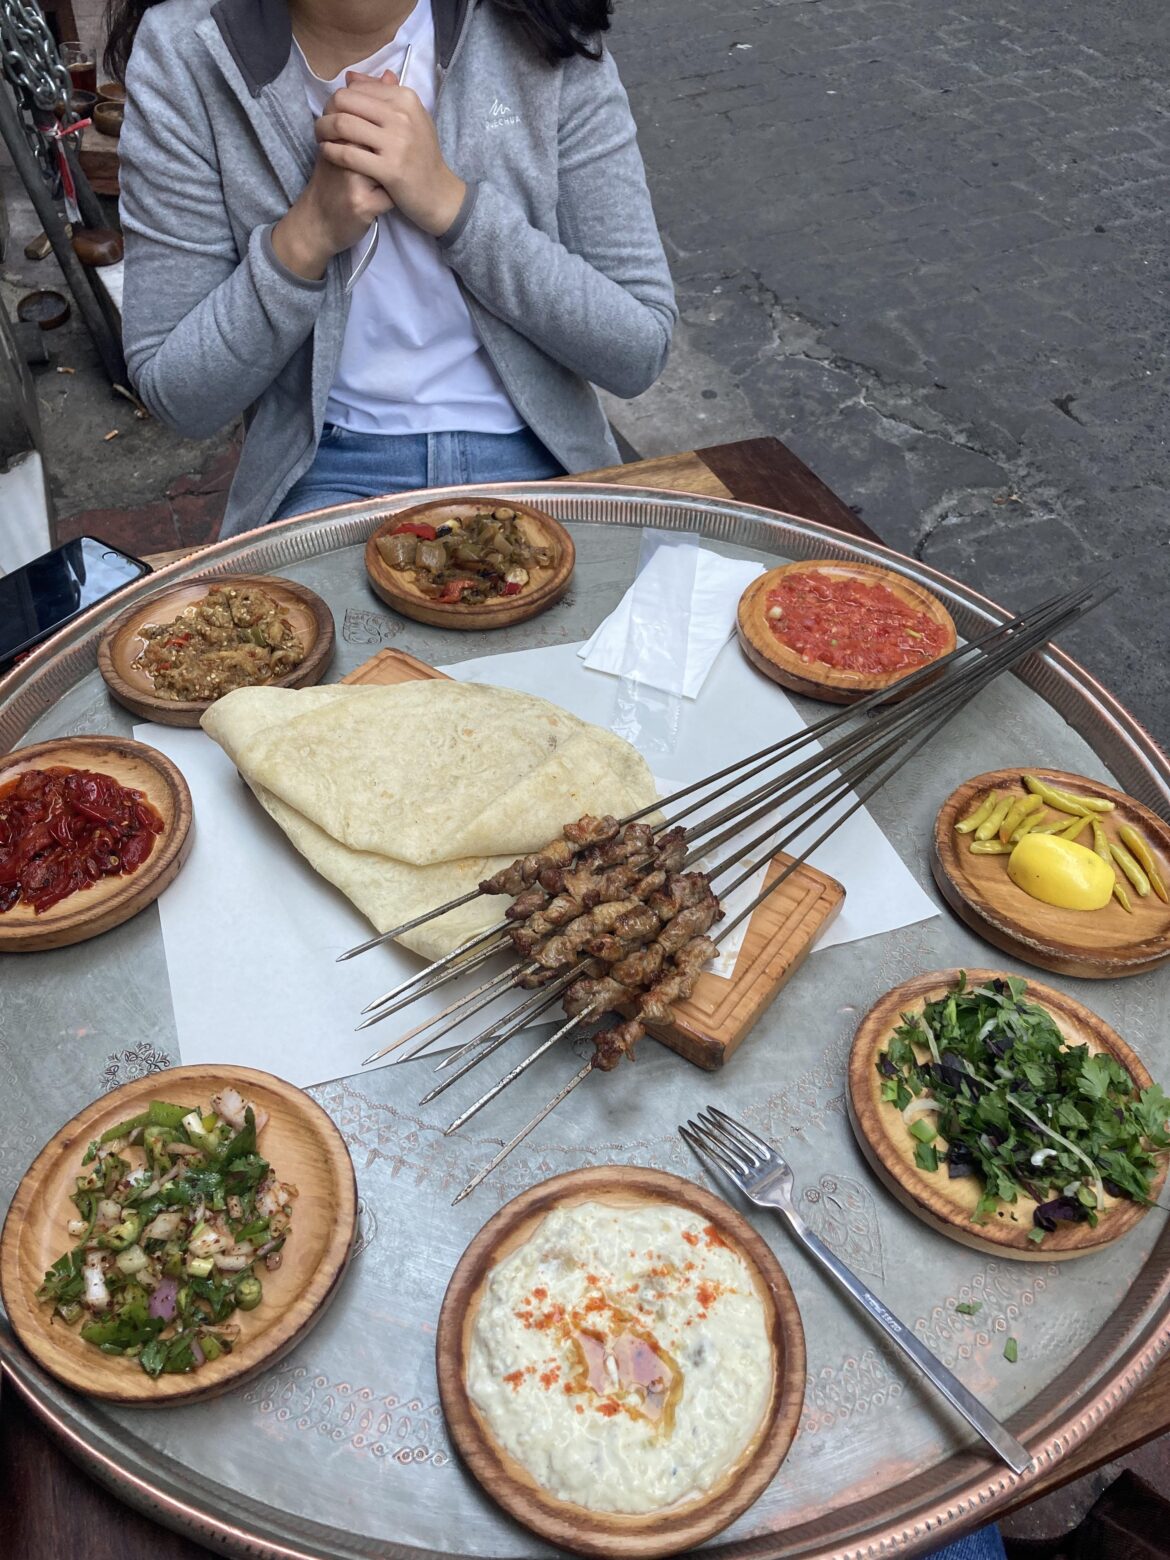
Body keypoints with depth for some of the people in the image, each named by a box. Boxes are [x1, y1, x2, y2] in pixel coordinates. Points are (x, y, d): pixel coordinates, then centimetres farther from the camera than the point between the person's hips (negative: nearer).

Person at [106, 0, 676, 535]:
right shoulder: (182, 53, -8)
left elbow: (640, 348, -9)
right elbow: (175, 394, -5)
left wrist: (450, 201, -20)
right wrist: (308, 232, -20)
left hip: (535, 456, 1)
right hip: (324, 468, 0)